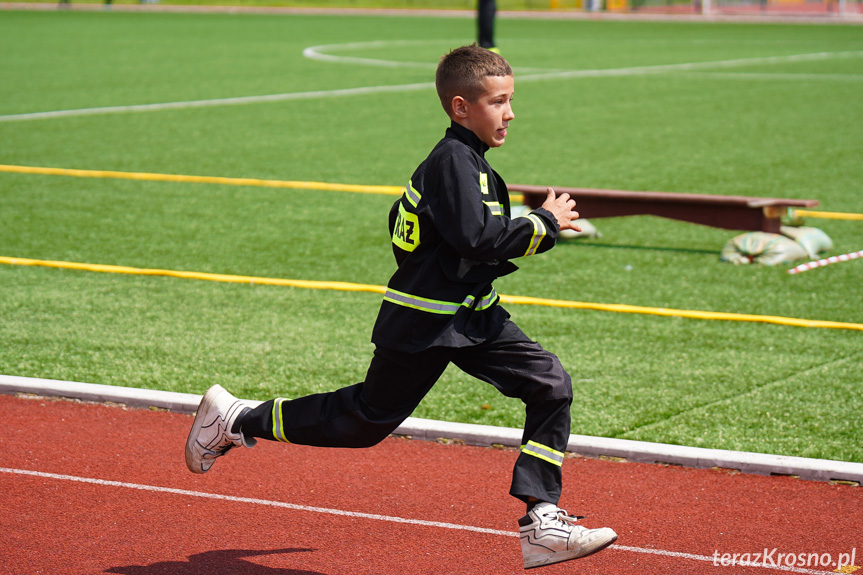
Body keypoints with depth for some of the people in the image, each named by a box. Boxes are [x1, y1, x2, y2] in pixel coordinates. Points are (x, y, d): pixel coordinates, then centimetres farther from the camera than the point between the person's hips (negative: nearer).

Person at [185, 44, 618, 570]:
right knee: (365, 420, 5)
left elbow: (401, 217, 20)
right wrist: (545, 224, -19)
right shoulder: (453, 161, -19)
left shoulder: (467, 160, 10)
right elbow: (478, 238, -30)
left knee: (552, 386, -4)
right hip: (424, 325, -9)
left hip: (473, 316, 9)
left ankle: (542, 522, -4)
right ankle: (234, 420, 22)